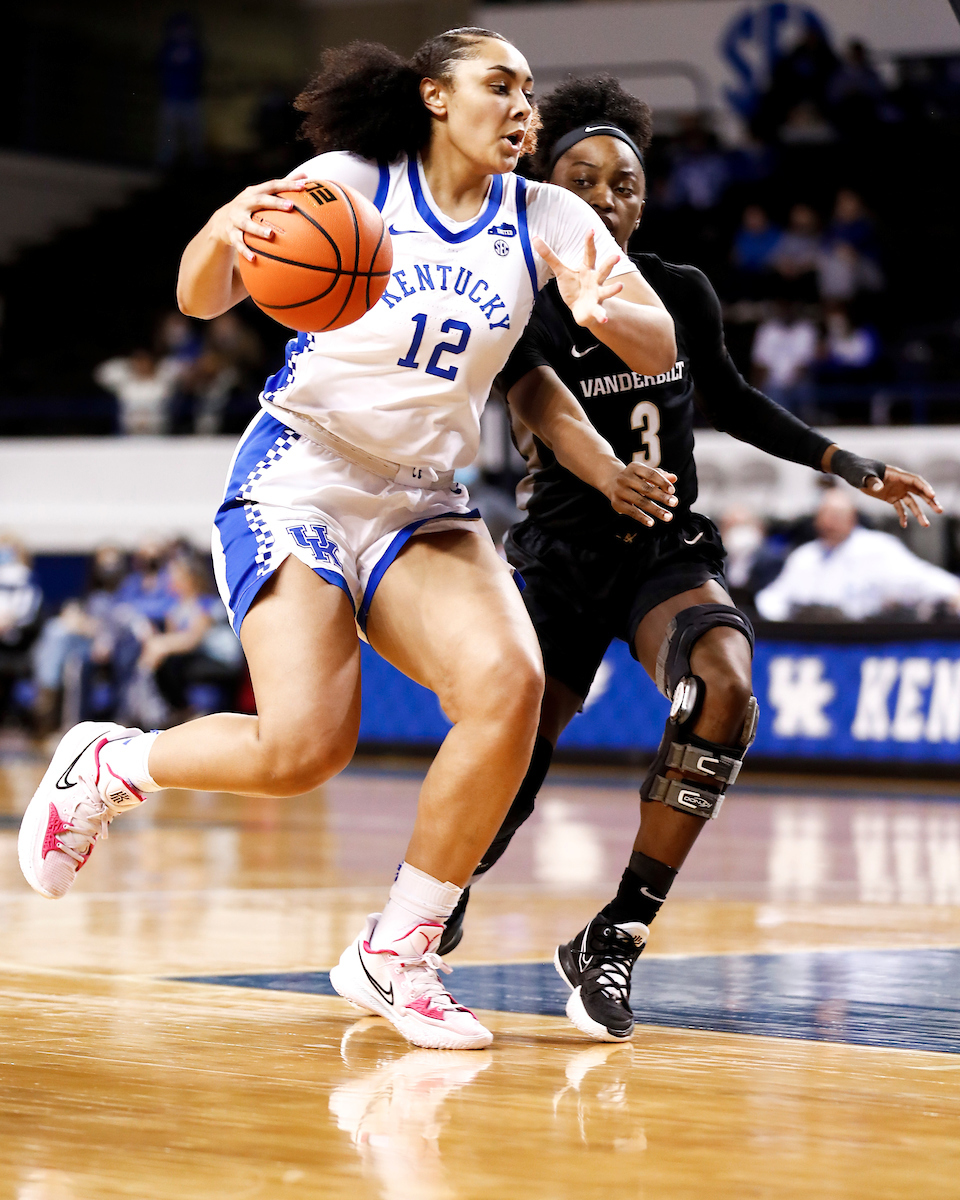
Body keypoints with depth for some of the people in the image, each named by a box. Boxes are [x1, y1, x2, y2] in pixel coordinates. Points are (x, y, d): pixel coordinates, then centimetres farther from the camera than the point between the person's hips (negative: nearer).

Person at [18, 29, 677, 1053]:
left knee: (508, 681, -24)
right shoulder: (349, 182, -5)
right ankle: (105, 765, 9)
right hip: (296, 485, -4)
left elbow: (660, 349, -3)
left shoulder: (545, 218, 4)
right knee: (304, 746, -22)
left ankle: (395, 956, -10)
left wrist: (602, 314, -26)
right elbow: (200, 299, -12)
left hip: (422, 504, 4)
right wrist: (228, 226, -35)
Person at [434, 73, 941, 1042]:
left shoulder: (683, 295, 3)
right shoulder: (525, 307, -10)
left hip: (669, 554, 2)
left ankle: (611, 940, -20)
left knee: (723, 689, -29)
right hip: (561, 557, -2)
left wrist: (851, 467, 17)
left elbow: (730, 402, 21)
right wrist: (612, 475, -51)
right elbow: (545, 404, -30)